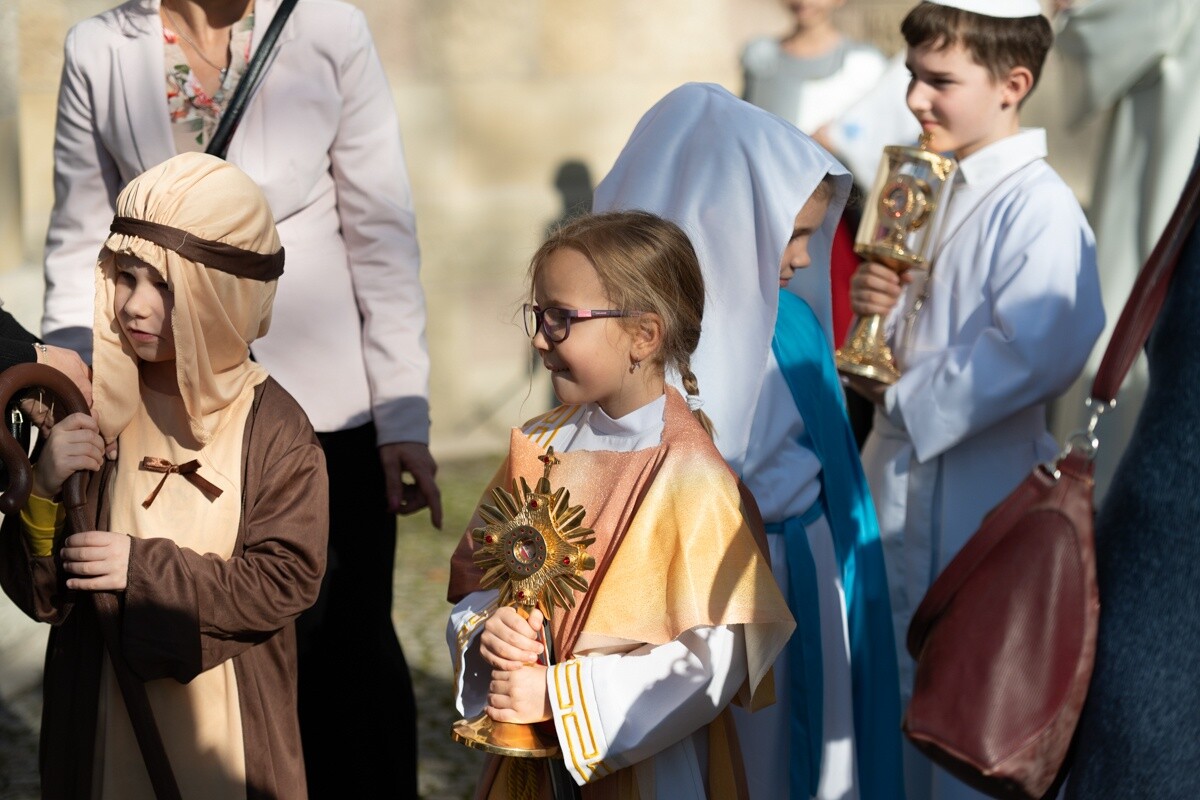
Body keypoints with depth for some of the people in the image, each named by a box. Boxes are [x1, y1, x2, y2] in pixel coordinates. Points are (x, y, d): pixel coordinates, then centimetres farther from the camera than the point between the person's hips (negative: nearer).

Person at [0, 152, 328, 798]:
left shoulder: (272, 427, -8)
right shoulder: (89, 411, -3)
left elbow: (287, 578, -15)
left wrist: (146, 569, -19)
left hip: (227, 725, -2)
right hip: (101, 715, 2)